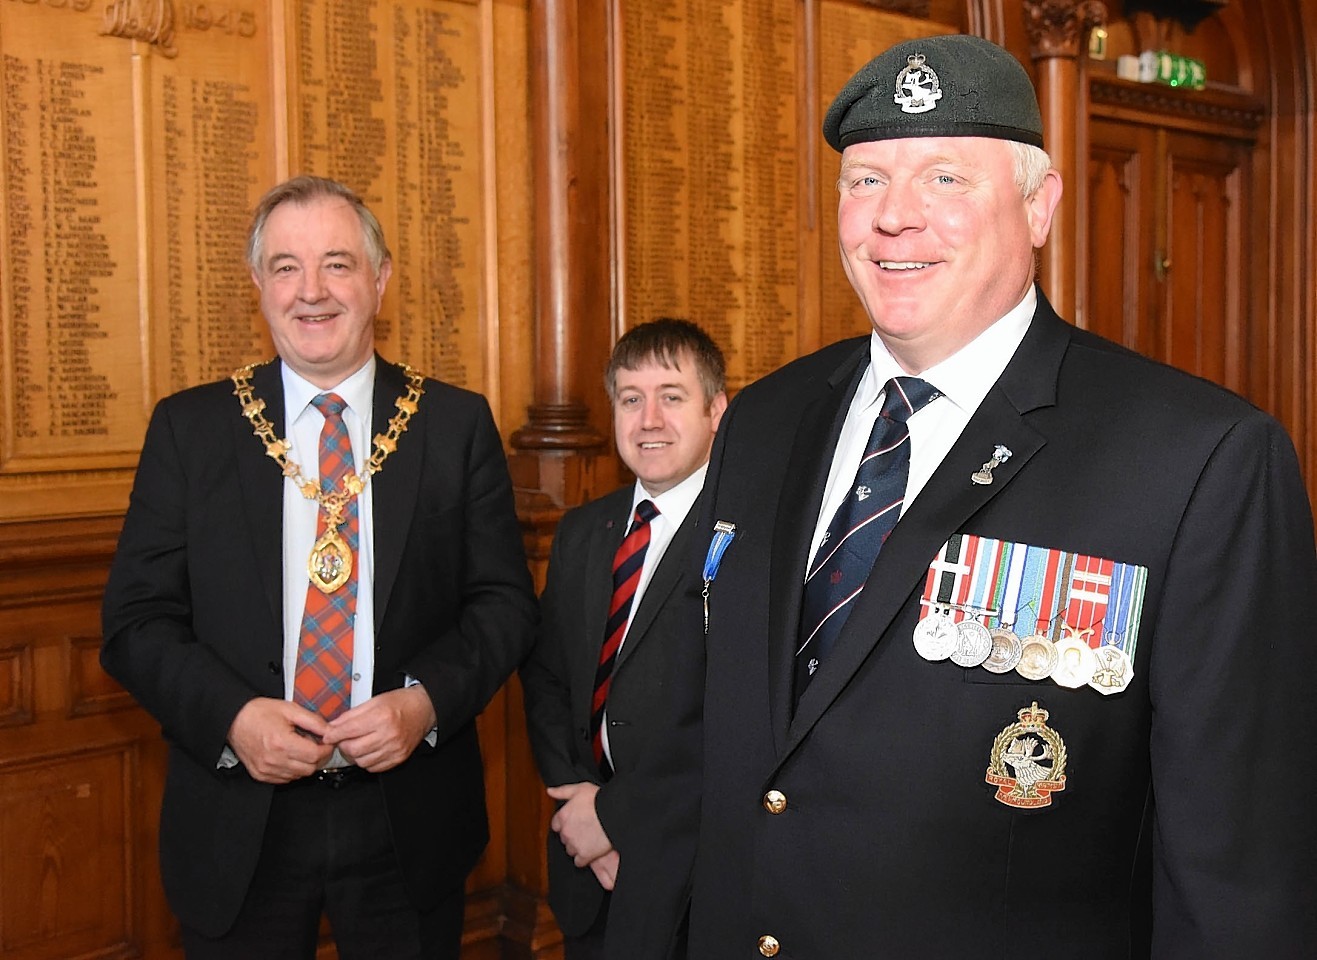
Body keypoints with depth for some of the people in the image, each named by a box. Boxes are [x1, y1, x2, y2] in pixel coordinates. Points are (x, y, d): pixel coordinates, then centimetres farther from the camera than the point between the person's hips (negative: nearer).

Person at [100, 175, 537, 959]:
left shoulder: (457, 424, 0)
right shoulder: (189, 428, 0)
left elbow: (506, 600, 0)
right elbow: (136, 620, 0)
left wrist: (426, 700, -16)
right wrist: (233, 715, -17)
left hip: (410, 824, 0)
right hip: (239, 827, 0)